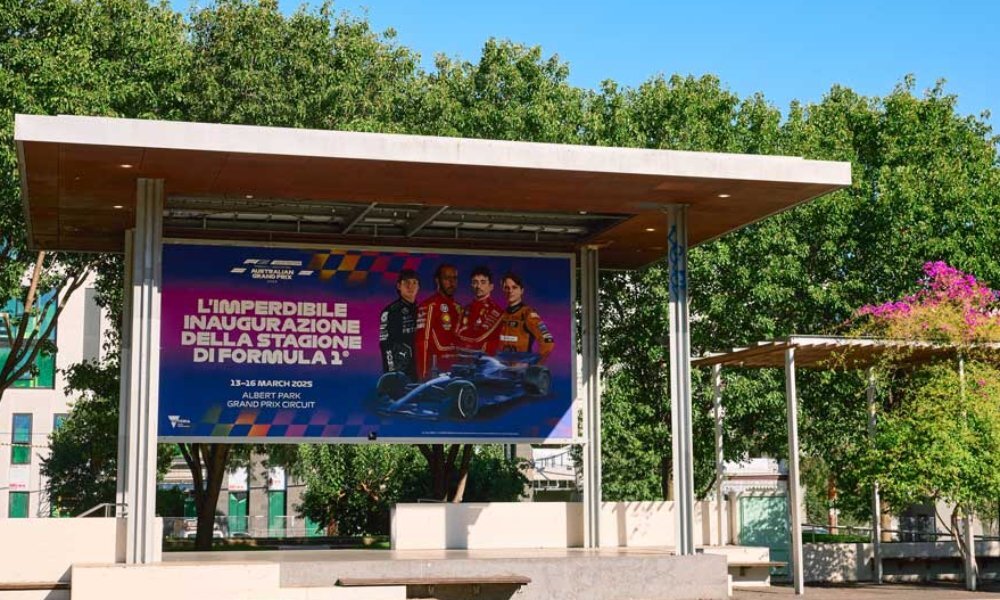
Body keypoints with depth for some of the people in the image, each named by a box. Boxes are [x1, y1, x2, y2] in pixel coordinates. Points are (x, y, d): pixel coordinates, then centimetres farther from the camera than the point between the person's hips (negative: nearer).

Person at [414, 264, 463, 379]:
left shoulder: (458, 308, 16)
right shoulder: (429, 306, -8)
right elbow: (423, 342, -13)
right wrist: (423, 375, -18)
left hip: (456, 366, 7)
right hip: (436, 366, -7)